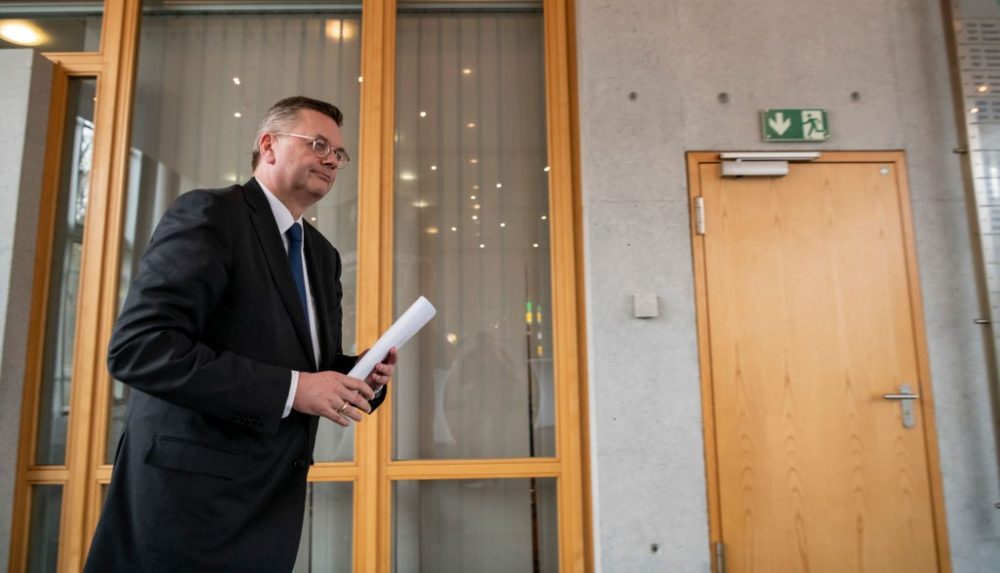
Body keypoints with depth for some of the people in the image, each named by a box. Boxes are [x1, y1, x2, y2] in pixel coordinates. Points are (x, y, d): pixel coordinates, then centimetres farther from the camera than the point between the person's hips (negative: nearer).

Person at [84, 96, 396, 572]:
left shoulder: (322, 254, 13)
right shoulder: (209, 213, -11)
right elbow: (136, 347, -22)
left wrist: (361, 375, -5)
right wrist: (291, 388, -24)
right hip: (190, 494, -7)